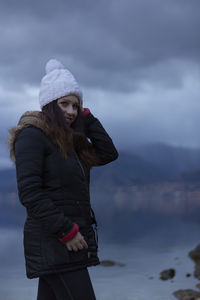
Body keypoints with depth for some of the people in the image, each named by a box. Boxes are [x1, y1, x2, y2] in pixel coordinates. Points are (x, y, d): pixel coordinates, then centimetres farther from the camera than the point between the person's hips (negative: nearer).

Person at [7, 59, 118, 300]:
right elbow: (29, 193, -17)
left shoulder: (70, 140, 16)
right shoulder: (32, 135, -10)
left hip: (72, 238, 9)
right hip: (52, 241, -9)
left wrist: (85, 116, 8)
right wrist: (66, 231, -19)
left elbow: (108, 154, 11)